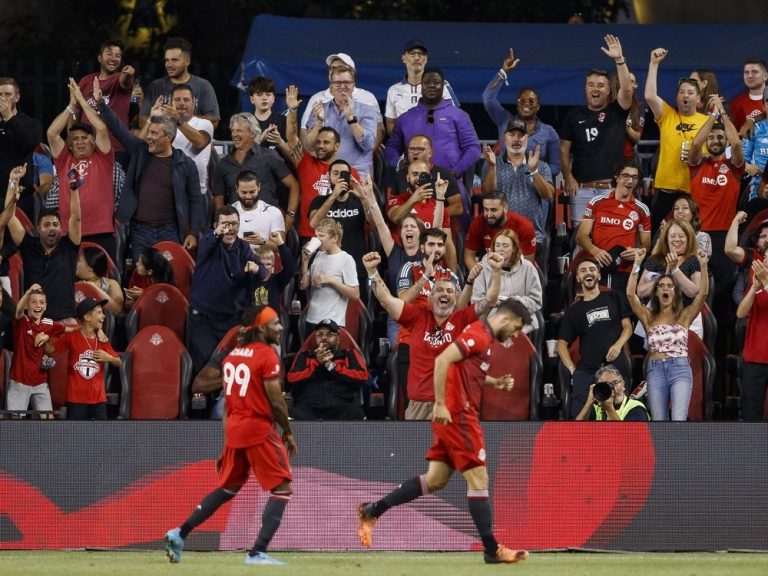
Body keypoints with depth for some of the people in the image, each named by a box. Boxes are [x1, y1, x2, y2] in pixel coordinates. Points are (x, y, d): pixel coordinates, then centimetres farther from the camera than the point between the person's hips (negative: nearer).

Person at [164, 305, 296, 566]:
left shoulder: (232, 355, 11)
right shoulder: (267, 355, -11)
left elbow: (227, 399, 14)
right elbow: (275, 401, -14)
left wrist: (227, 441, 19)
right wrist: (288, 432, -1)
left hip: (233, 428, 8)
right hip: (259, 429, -8)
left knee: (227, 489, 21)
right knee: (282, 488, -2)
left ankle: (180, 534, 15)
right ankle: (258, 552, -12)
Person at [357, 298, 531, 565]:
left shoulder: (482, 336, 16)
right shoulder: (478, 335, -14)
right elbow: (443, 361, -23)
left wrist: (496, 382, 13)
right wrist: (440, 404, -24)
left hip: (452, 416, 10)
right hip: (458, 415, -10)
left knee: (435, 480, 10)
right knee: (478, 480, -6)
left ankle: (371, 511, 13)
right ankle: (492, 550, -4)